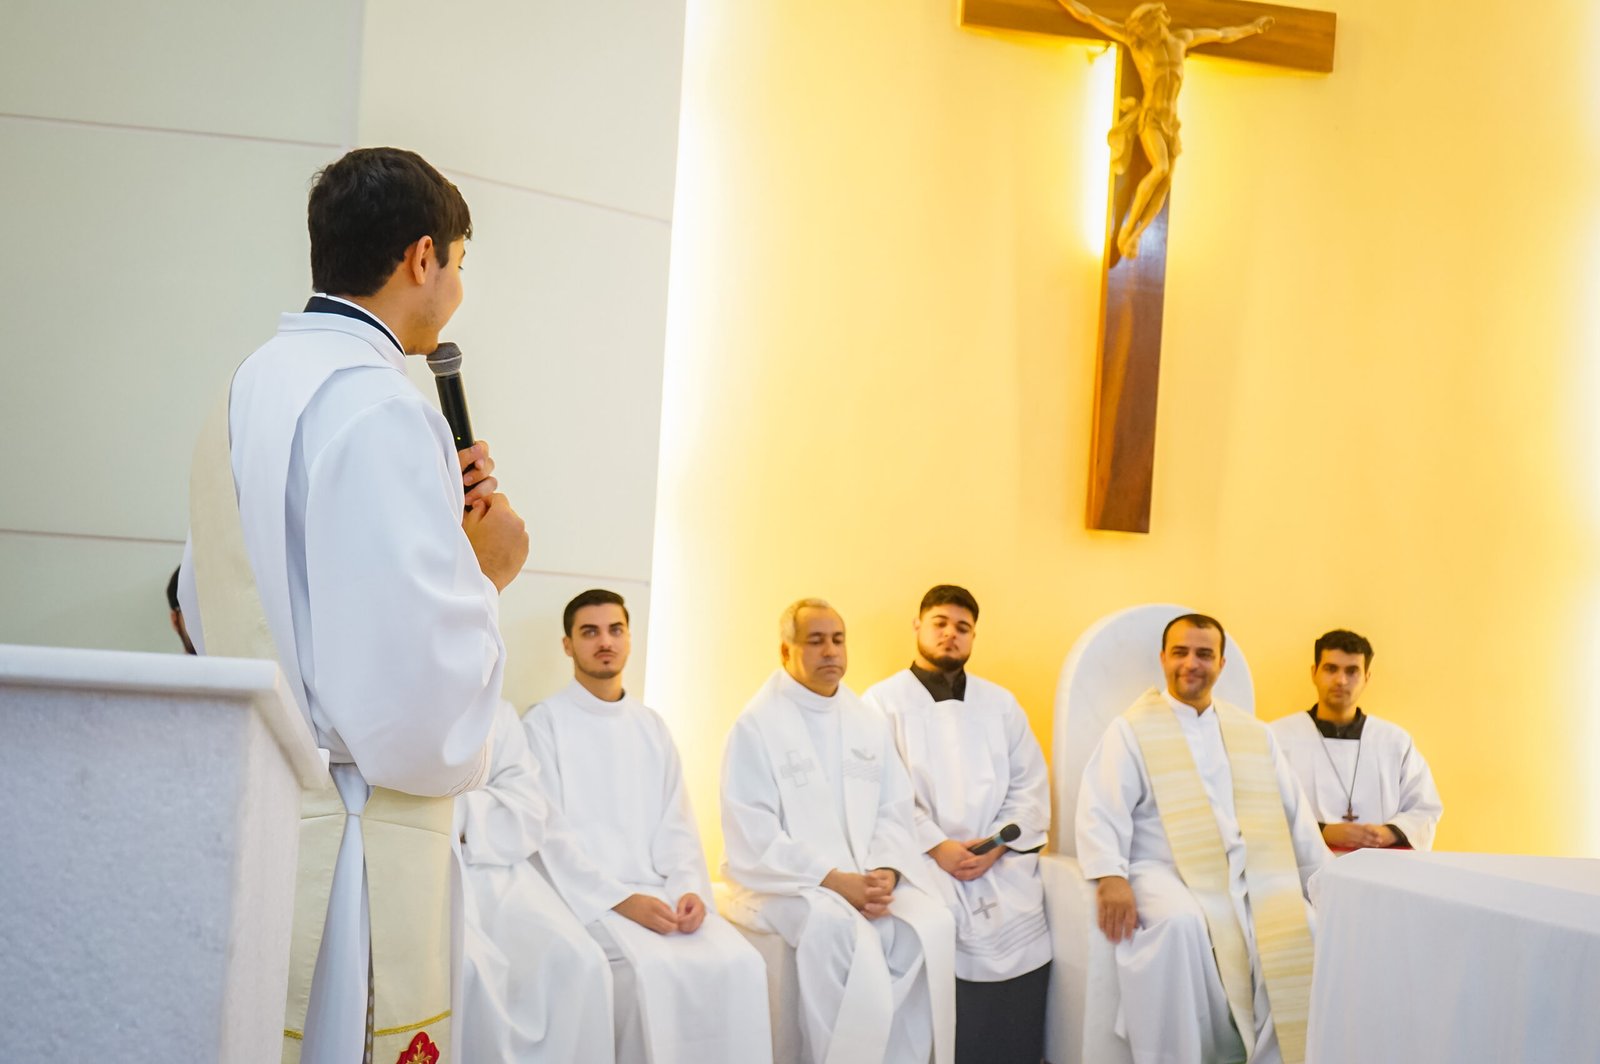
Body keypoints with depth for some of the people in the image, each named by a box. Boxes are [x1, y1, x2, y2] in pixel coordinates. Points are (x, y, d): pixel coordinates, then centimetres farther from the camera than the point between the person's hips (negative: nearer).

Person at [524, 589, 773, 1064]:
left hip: (658, 892, 5)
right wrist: (620, 899, -17)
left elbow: (676, 825, 12)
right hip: (584, 897, -4)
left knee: (738, 963, -21)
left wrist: (690, 889, -8)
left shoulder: (651, 727, 17)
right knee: (656, 968, -32)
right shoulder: (544, 724, 0)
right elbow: (549, 833, -8)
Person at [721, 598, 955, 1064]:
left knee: (930, 922, -23)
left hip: (866, 882, 5)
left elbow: (894, 812, 9)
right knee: (837, 926, -35)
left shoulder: (870, 722, 13)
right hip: (783, 885, -5)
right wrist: (833, 879, -20)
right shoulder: (756, 726, -5)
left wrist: (885, 872, -12)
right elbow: (752, 838, -12)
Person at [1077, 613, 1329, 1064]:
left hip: (1251, 876, 4)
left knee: (1301, 928, -22)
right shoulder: (1131, 730, 3)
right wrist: (1110, 877, -24)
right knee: (1181, 922, -36)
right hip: (1167, 874, -4)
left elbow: (1294, 815, 19)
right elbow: (1100, 812, -7)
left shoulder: (1254, 734, 18)